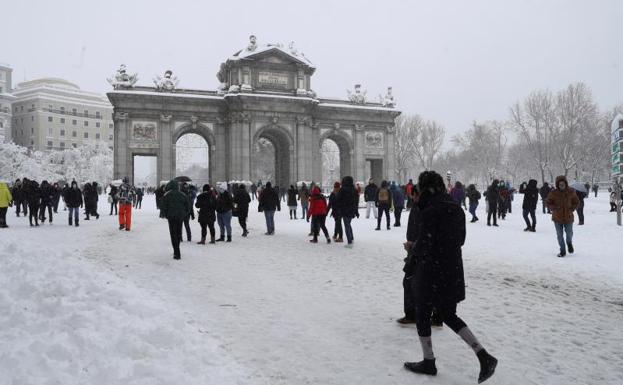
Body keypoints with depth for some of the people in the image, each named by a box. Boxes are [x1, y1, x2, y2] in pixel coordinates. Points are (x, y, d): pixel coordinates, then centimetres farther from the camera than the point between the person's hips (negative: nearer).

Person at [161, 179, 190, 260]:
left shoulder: (166, 195, -5)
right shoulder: (183, 195, 5)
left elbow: (163, 207, -6)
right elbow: (188, 205, 7)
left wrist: (166, 215, 7)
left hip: (171, 217, -4)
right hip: (181, 217, 4)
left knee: (173, 234, -1)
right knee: (178, 233, 16)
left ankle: (177, 253, -8)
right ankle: (177, 251, 27)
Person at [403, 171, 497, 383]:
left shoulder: (429, 212, -20)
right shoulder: (456, 209, 5)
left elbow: (423, 248, -21)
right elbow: (460, 240, 13)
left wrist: (412, 248, 2)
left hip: (431, 274, -7)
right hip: (453, 273, 8)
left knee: (422, 316, 12)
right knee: (449, 315, 20)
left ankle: (429, 362, 24)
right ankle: (484, 356, 11)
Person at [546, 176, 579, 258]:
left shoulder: (571, 192, -4)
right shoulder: (553, 193, -8)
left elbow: (576, 202, 9)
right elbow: (548, 202, 2)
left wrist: (572, 209, -6)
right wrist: (554, 208, -14)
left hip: (568, 217, 0)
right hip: (557, 217, 0)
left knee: (569, 234, 7)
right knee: (559, 235, 5)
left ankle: (569, 243, 41)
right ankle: (562, 251, 18)